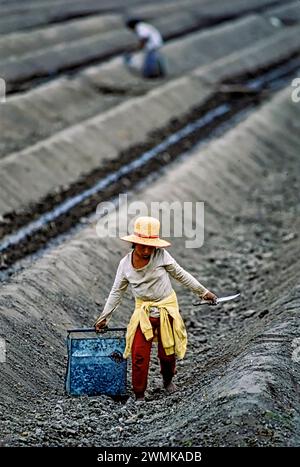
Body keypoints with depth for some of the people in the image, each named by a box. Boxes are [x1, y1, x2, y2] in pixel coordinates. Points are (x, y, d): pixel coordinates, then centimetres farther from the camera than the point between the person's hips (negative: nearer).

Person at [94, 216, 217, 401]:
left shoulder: (161, 255, -15)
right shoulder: (126, 263, -9)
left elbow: (181, 274, -2)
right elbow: (117, 292, 3)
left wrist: (203, 292, 3)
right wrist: (105, 317, 7)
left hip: (167, 308, -1)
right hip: (143, 311, 1)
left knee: (168, 351, 11)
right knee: (139, 354, -5)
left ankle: (168, 379, 42)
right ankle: (139, 395, 9)